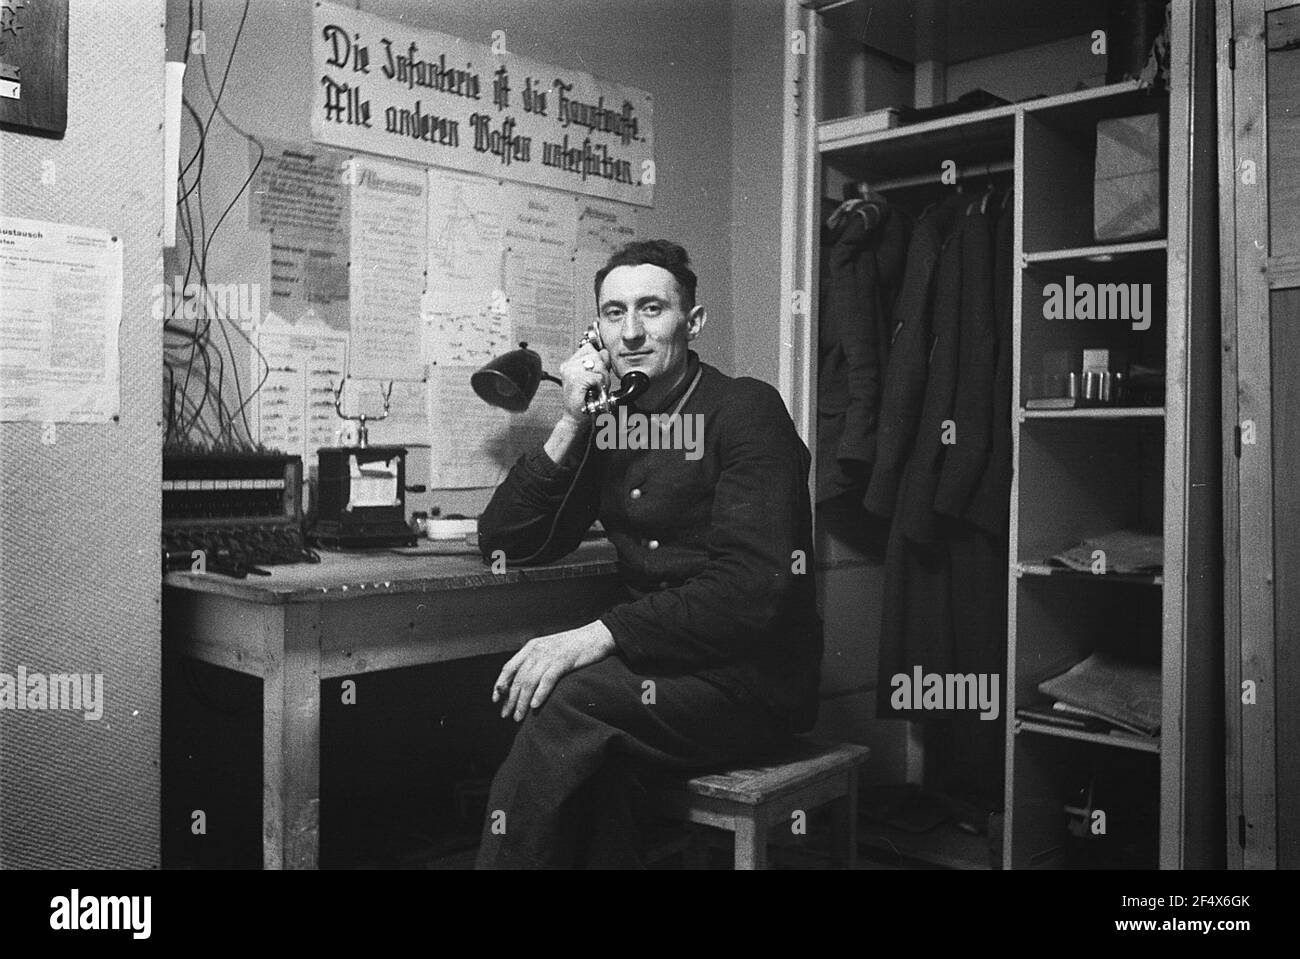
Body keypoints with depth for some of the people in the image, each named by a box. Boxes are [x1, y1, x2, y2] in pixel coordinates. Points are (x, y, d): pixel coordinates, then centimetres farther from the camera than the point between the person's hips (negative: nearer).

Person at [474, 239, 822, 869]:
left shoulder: (745, 410, -9)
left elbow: (752, 587, -20)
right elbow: (504, 544, 4)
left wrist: (597, 637, -27)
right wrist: (571, 424, -8)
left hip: (755, 678, -5)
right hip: (662, 664, 5)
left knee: (571, 696, -26)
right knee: (596, 747, -26)